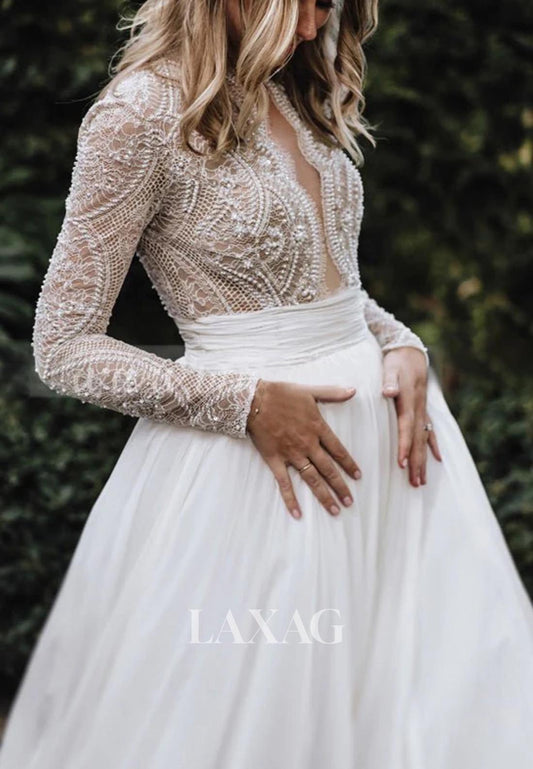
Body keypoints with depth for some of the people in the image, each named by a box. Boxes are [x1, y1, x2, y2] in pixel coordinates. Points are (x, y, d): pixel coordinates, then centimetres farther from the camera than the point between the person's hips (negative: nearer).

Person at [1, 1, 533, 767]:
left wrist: (404, 347, -1)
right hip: (254, 445, -7)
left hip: (377, 414, 7)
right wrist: (248, 404, -19)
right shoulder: (142, 112, -13)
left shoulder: (298, 98, 9)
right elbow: (63, 348, -13)